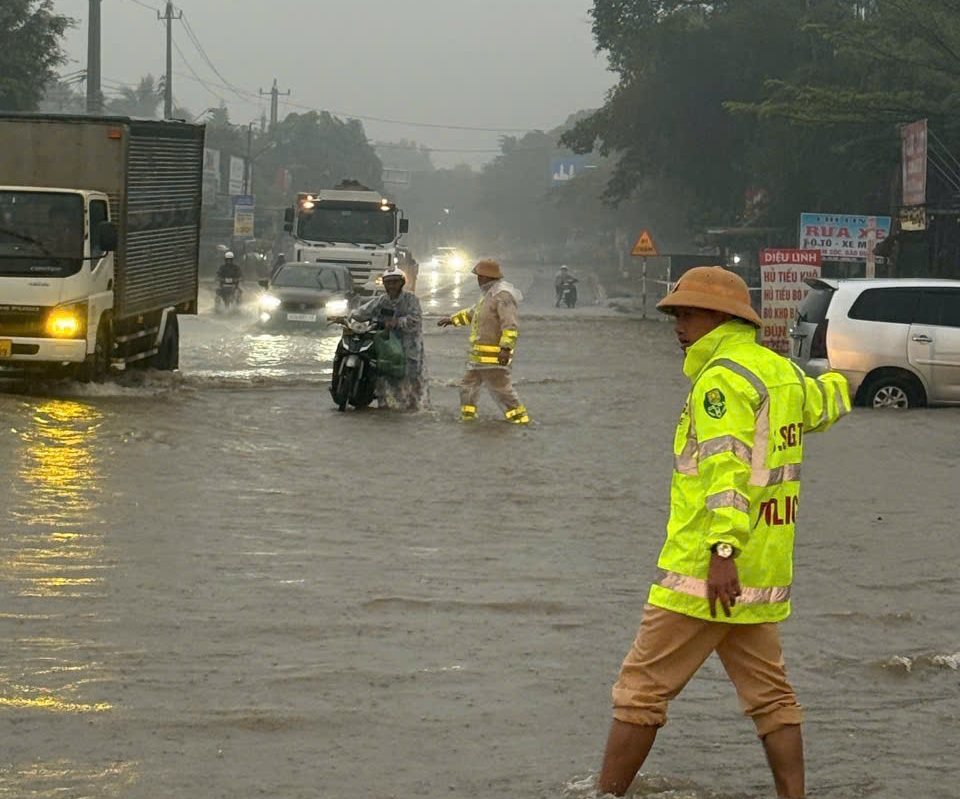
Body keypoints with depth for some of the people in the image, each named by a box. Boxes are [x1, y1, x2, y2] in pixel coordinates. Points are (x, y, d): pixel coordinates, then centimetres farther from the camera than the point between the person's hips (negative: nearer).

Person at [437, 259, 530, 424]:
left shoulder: (502, 295, -17)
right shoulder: (489, 294, 17)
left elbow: (511, 324, -25)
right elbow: (473, 313, 35)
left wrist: (506, 348, -30)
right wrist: (453, 319, 40)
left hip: (494, 356, -11)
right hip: (480, 355, 11)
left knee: (500, 387, -10)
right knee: (468, 385, 18)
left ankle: (519, 417, -5)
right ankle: (467, 417, 30)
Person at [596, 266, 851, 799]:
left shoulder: (722, 378, -13)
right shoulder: (781, 371, 13)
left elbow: (728, 465, -25)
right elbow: (823, 404, 35)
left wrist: (723, 549, -33)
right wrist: (836, 384, 57)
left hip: (706, 573, -9)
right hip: (764, 575, 9)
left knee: (641, 691, -4)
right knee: (770, 695, 12)